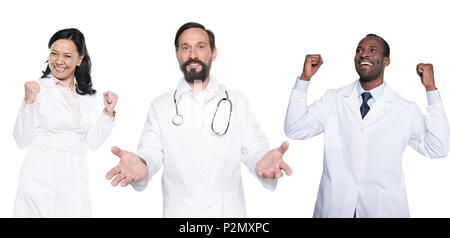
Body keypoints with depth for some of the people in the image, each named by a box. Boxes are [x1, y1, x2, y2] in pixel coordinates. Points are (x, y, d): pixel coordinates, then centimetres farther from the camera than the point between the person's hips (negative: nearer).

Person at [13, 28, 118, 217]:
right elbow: (22, 141, -7)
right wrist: (29, 103, -17)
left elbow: (93, 142, 8)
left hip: (76, 181, 4)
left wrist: (108, 112, -1)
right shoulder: (38, 88, -5)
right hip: (40, 179, -3)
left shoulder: (88, 95, 8)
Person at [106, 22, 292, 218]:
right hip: (179, 211, 0)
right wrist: (140, 166, -29)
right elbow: (151, 153, -5)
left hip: (229, 210, 1)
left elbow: (253, 150, -2)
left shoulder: (237, 102, 5)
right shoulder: (160, 106, 4)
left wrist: (262, 161, -26)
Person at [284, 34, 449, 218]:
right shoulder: (333, 99, 4)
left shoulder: (405, 109, -1)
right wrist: (304, 78, -8)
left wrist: (431, 89, -12)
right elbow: (294, 130, -2)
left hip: (384, 208, -1)